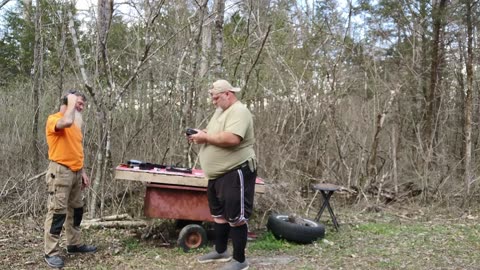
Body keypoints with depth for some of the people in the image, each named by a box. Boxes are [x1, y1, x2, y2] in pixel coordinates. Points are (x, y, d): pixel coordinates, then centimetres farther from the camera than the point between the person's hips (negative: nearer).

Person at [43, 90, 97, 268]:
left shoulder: (75, 122, 16)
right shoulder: (54, 119, -10)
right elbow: (67, 121, -36)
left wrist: (83, 172, 18)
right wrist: (71, 102, -18)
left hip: (75, 172, 9)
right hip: (60, 172, -9)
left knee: (76, 210, 15)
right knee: (57, 212, -6)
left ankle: (74, 244, 27)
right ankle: (51, 252, 2)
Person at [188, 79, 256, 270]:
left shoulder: (239, 111, -16)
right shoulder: (220, 110, 16)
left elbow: (231, 139, -31)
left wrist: (205, 137, -20)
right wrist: (201, 135, 2)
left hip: (236, 174, -10)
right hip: (217, 174, 11)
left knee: (236, 217, -3)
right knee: (218, 213, 19)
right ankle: (220, 251, 34)